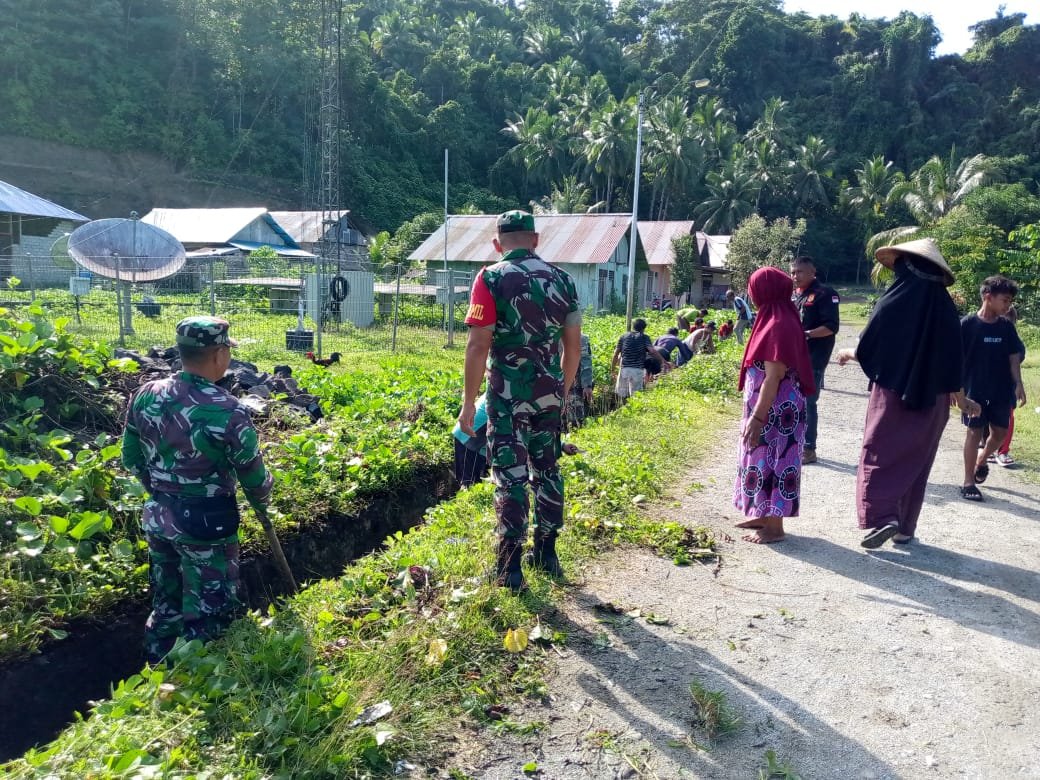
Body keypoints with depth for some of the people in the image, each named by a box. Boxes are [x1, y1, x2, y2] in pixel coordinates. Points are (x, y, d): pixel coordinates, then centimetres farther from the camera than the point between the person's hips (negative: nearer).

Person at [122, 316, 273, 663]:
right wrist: (262, 504, 10)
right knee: (208, 616, 9)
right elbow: (254, 478, -12)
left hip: (157, 517, 7)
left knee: (165, 606, 24)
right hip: (206, 525, -7)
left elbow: (131, 460, 8)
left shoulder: (144, 396, -4)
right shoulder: (228, 411, -22)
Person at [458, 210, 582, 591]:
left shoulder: (491, 278, -7)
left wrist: (468, 401, -7)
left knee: (511, 476, 2)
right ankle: (546, 554, 27)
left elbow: (478, 346, -13)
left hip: (509, 395, -4)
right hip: (549, 394, 4)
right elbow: (573, 346, 9)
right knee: (547, 470, 16)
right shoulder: (562, 279, 7)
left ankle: (510, 568, 7)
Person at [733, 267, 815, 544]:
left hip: (775, 411, -10)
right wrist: (756, 413, 21)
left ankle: (775, 527, 10)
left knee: (772, 461, -1)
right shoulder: (778, 319, 9)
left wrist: (757, 417, -22)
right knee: (765, 460, 17)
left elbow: (773, 377, -24)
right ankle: (764, 515, 30)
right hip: (771, 407, 10)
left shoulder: (778, 325, -22)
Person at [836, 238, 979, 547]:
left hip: (893, 392, -4)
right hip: (932, 398, 5)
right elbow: (952, 357, 5)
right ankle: (905, 527, 19)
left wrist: (848, 354, 12)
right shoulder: (945, 305, 2)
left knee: (880, 455, 3)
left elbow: (867, 350, -9)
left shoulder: (894, 300, -11)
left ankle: (881, 517, -12)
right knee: (916, 462, 13)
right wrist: (960, 398, 15)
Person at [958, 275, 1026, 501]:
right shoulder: (968, 324, -9)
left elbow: (1013, 357, 6)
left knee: (1000, 432, 10)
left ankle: (981, 459, 39)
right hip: (974, 389, -5)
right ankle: (969, 482, 9)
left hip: (1001, 390, 5)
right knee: (975, 432, 0)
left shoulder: (1007, 326, 4)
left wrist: (1018, 385, -2)